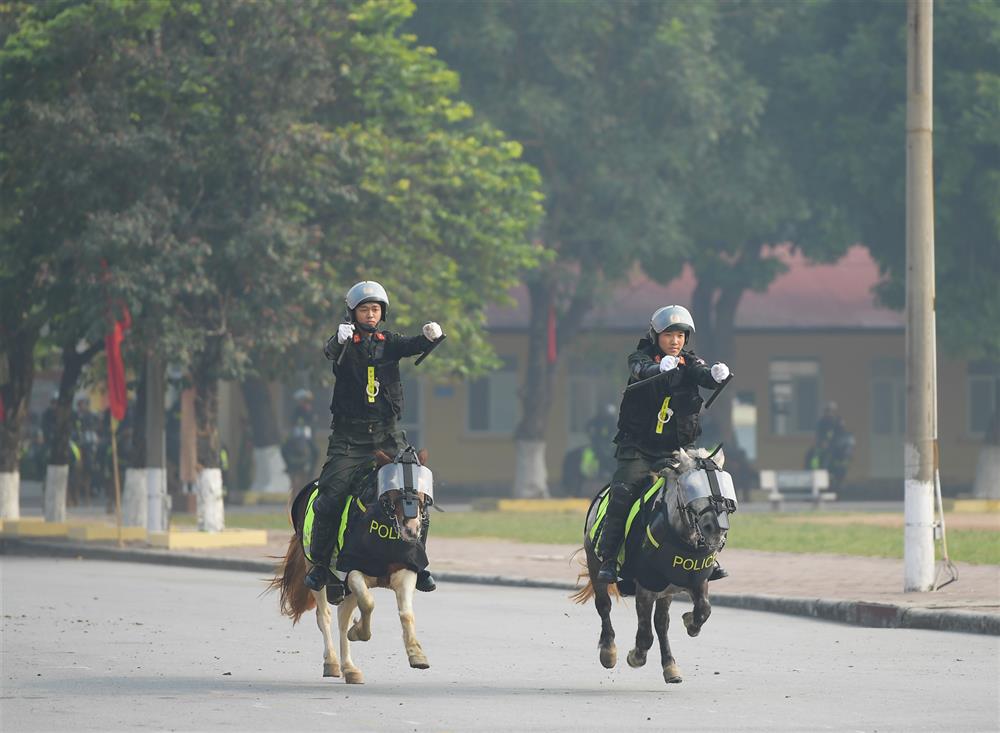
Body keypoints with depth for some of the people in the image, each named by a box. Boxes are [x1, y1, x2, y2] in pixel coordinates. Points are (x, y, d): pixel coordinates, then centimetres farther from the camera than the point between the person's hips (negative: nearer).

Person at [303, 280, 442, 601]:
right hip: (349, 435, -3)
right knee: (330, 496, -13)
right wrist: (339, 342, -45)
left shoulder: (389, 342, 10)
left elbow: (412, 346, -7)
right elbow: (331, 352, -21)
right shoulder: (346, 341, 1)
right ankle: (320, 563, 1)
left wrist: (429, 337, -30)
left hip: (386, 433, 3)